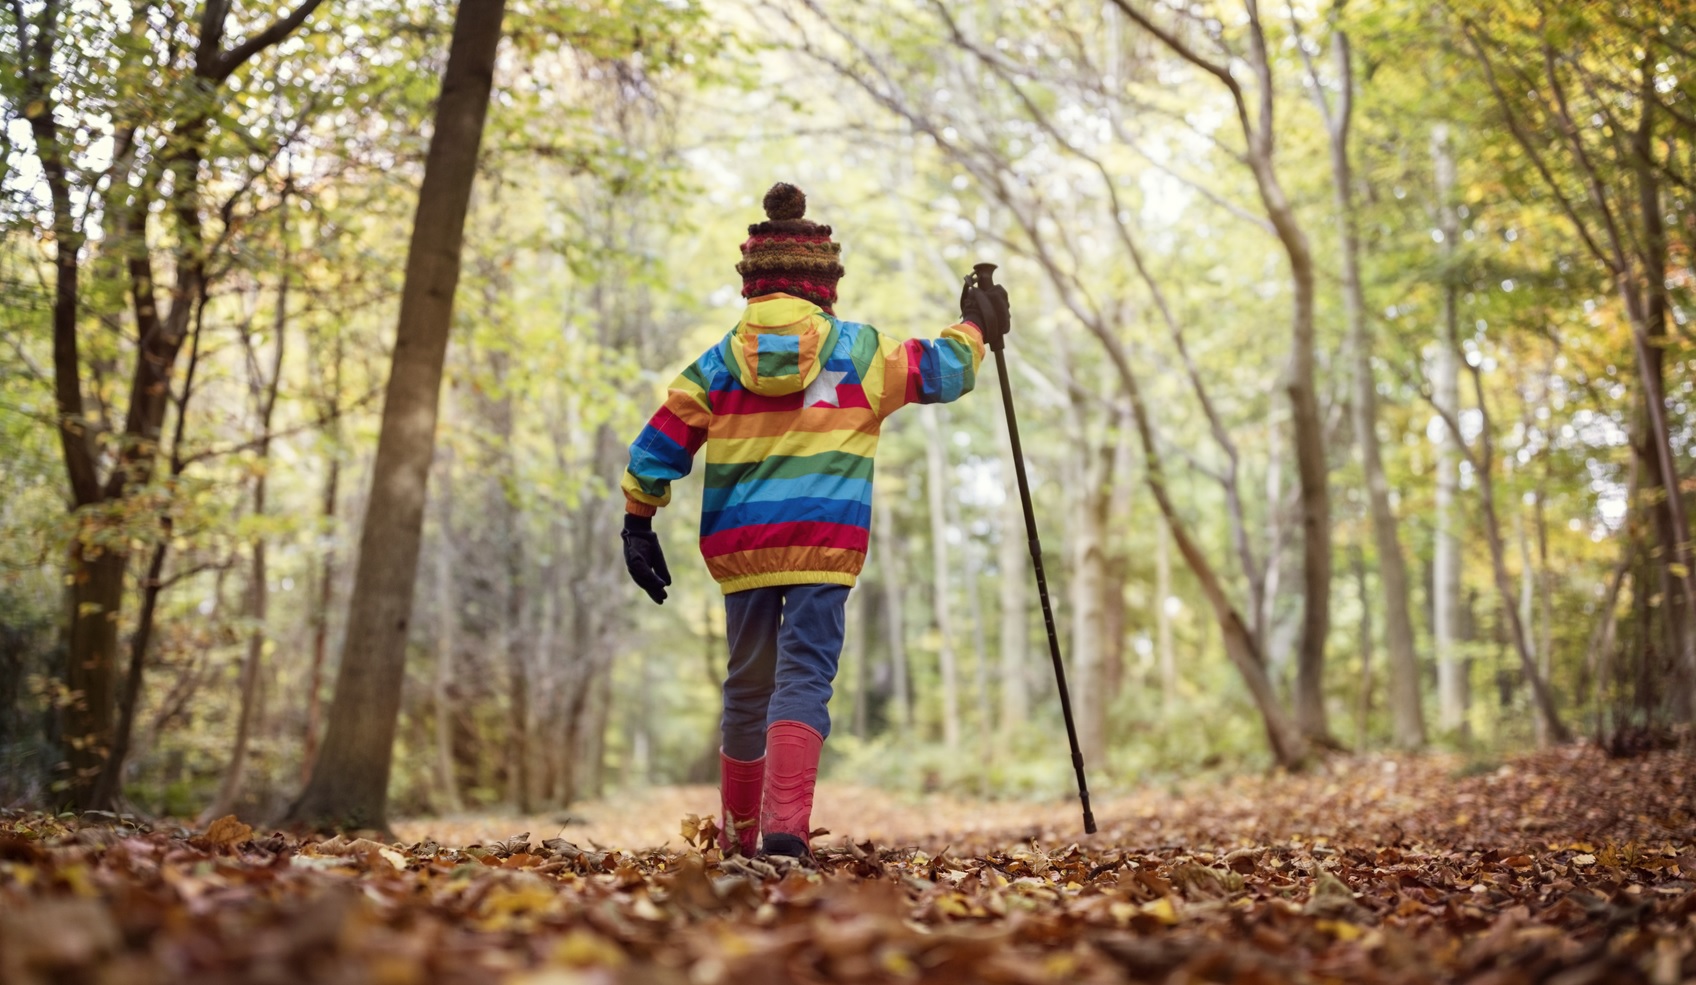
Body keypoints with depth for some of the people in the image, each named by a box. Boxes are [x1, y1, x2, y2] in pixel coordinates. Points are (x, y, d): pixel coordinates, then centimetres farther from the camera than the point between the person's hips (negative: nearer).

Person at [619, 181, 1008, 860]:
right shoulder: (860, 351, 5)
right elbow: (942, 372, 16)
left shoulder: (718, 361, 9)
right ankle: (786, 824, -26)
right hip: (825, 546, -2)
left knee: (747, 685, 14)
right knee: (804, 677, -7)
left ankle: (737, 835, 26)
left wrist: (638, 523, 13)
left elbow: (659, 444, 6)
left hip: (739, 548, 3)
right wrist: (973, 327, 34)